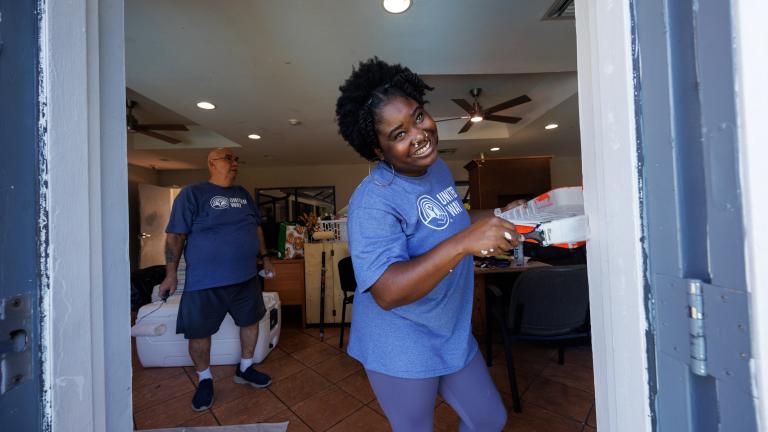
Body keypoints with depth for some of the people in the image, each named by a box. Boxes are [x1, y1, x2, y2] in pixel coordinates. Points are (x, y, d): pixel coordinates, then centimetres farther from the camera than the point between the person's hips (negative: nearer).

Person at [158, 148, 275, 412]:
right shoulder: (192, 194, -7)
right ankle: (205, 380, 33)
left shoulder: (243, 194, 10)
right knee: (199, 332, 8)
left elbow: (256, 228, 17)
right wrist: (171, 274, -9)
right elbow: (175, 236, -8)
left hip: (246, 276, 5)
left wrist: (264, 257, 16)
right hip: (205, 280, -5)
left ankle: (245, 369, 37)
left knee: (251, 321, 15)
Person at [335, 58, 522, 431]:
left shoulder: (437, 165, 0)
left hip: (454, 334, 7)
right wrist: (463, 242, -42)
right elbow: (387, 292, -35)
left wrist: (497, 216, 1)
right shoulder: (374, 199, -27)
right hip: (401, 349, -7)